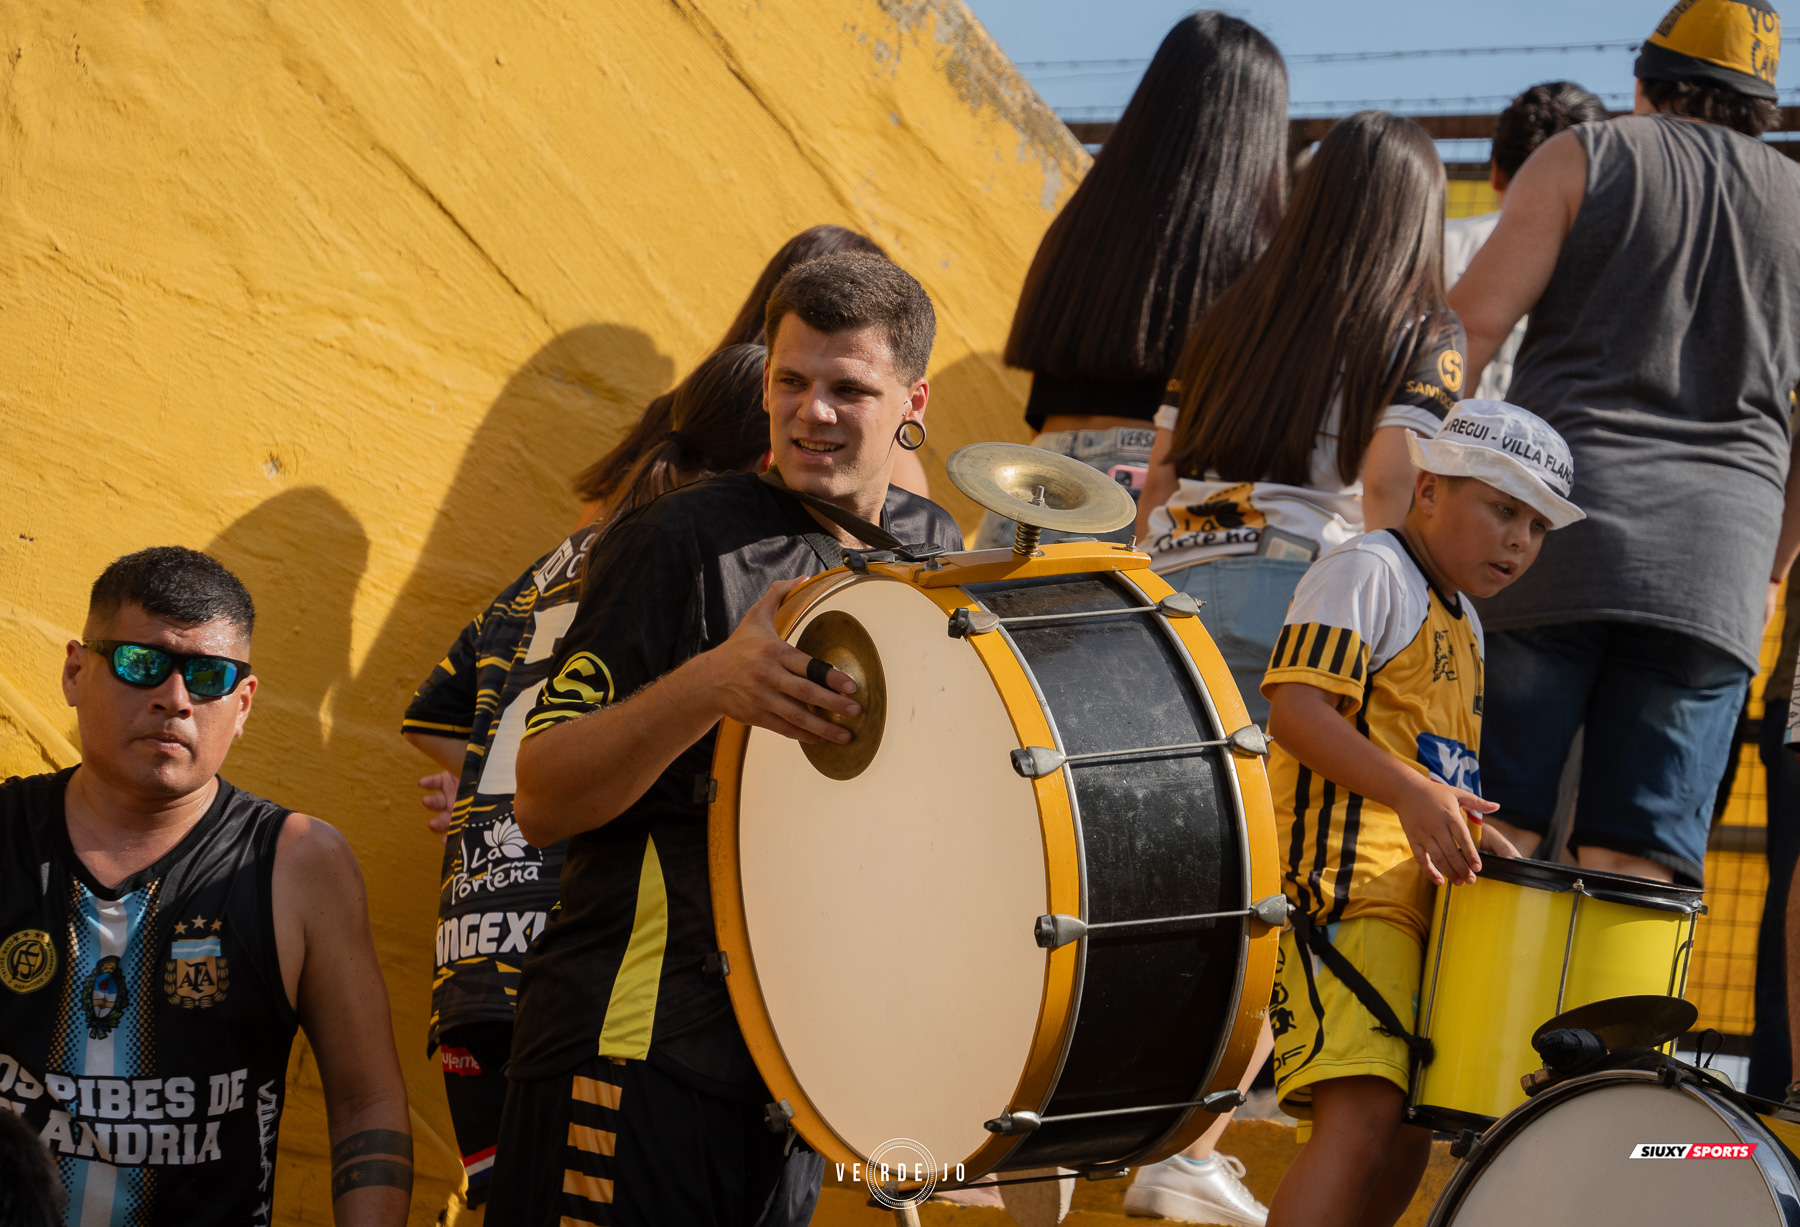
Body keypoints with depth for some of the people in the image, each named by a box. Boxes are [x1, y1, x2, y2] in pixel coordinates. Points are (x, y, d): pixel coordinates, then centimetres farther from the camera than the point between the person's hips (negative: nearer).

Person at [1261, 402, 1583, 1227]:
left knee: (1402, 1145, 10)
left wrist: (1473, 835, 12)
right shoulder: (1369, 572, -5)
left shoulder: (1463, 625, 23)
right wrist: (1410, 793, -28)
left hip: (1417, 897, 10)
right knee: (1364, 1117, -22)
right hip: (1347, 881, -10)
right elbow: (1294, 707, -18)